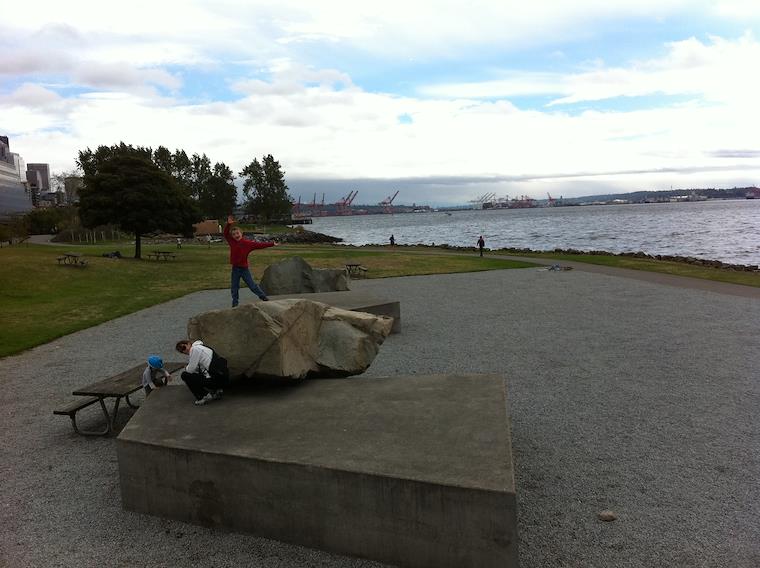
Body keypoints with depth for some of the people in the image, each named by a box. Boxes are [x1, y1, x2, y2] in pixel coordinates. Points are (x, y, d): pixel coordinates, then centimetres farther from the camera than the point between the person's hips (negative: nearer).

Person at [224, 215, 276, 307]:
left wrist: (271, 244, -10)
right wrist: (228, 224, -9)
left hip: (244, 268, -3)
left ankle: (263, 296, 17)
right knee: (234, 287, 9)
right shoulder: (232, 242, -1)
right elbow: (226, 234, 5)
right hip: (235, 268, 3)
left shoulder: (247, 243, -10)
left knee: (252, 284, 3)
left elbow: (259, 245, -9)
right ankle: (235, 302, 20)